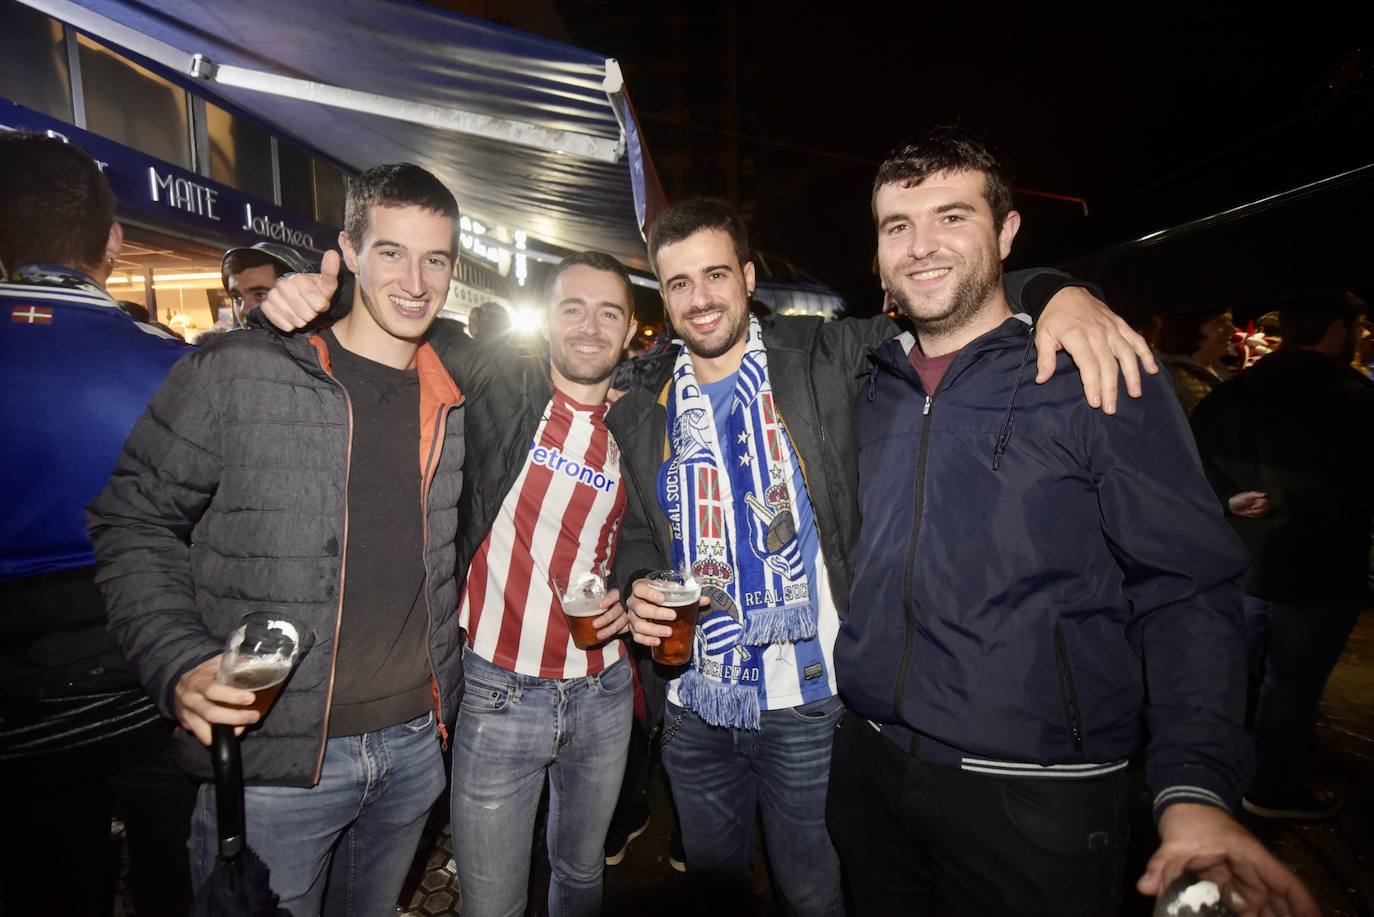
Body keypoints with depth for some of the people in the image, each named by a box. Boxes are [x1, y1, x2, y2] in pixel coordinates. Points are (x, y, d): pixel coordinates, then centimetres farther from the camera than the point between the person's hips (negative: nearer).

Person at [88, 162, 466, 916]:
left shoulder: (454, 395, 3)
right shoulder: (235, 373, -11)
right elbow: (135, 524, -5)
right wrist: (178, 665, -17)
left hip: (415, 743, 5)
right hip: (273, 760, -4)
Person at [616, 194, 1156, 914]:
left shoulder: (825, 361, -8)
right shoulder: (639, 416, 1)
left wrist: (1056, 291, -23)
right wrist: (637, 588, -7)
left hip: (812, 702, -3)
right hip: (693, 711, 4)